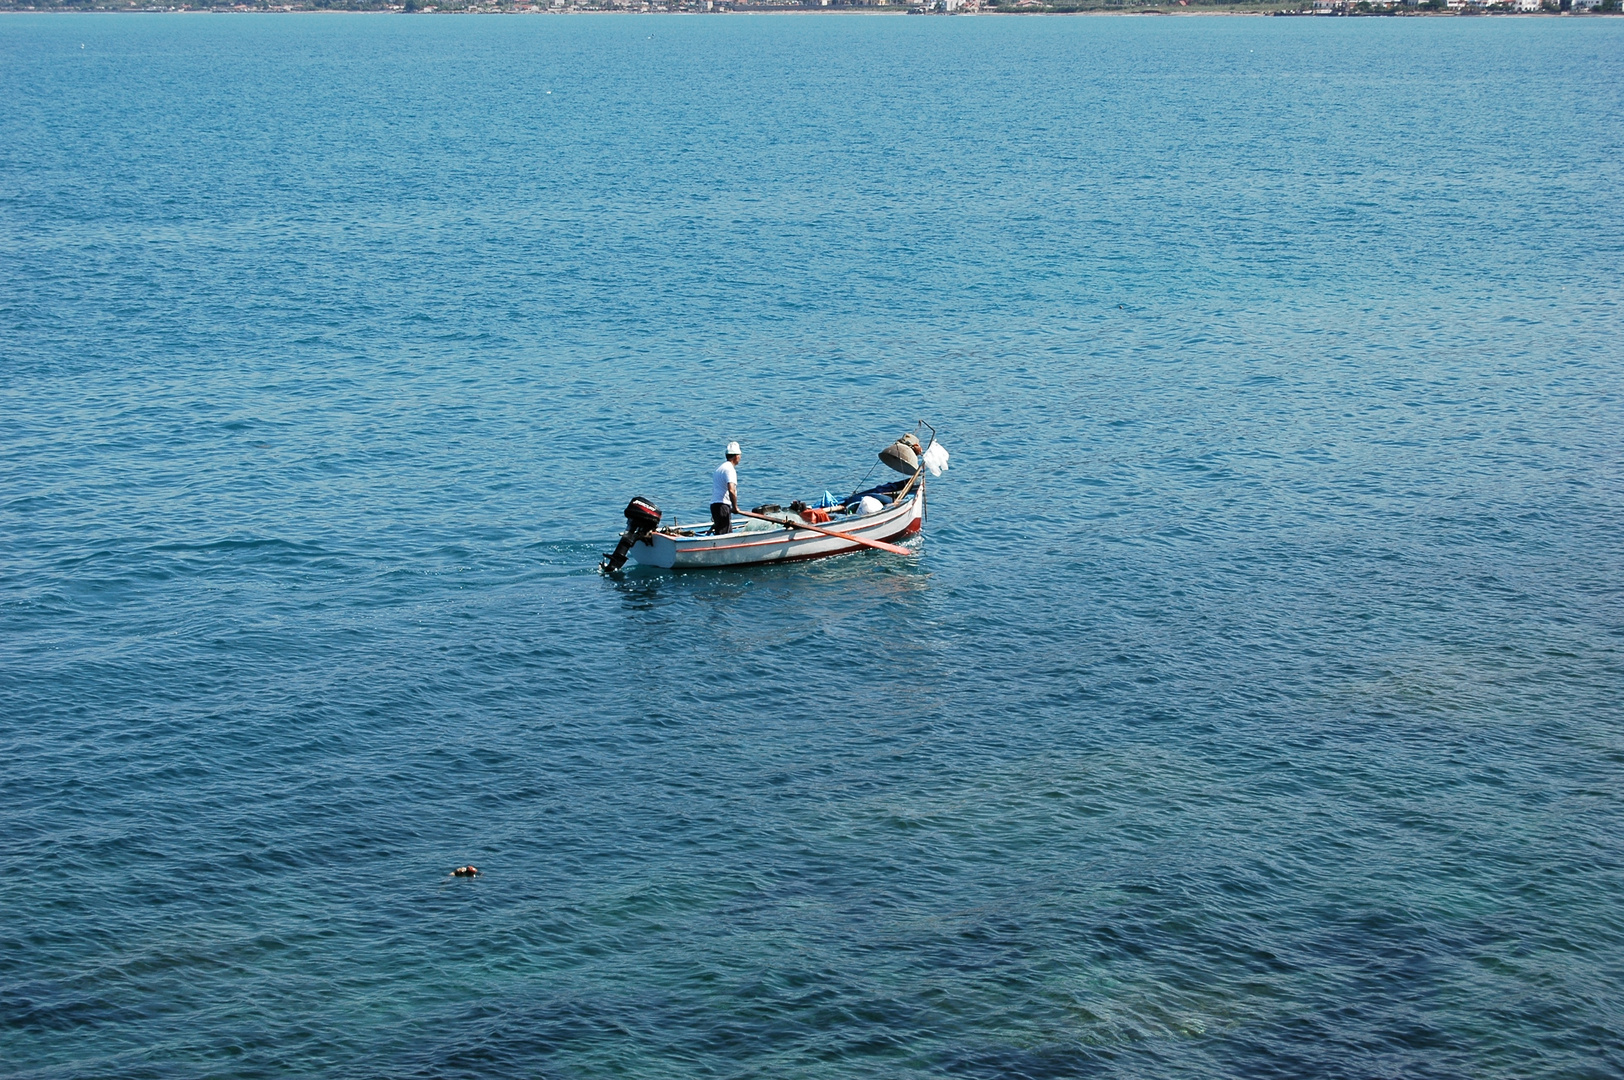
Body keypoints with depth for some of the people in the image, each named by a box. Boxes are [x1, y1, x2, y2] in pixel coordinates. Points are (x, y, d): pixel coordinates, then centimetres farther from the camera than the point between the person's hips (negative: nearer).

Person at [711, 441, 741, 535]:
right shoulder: (730, 469, -12)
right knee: (722, 535, -13)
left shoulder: (719, 467, 20)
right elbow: (731, 490, -26)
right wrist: (735, 507, -16)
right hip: (722, 506, -10)